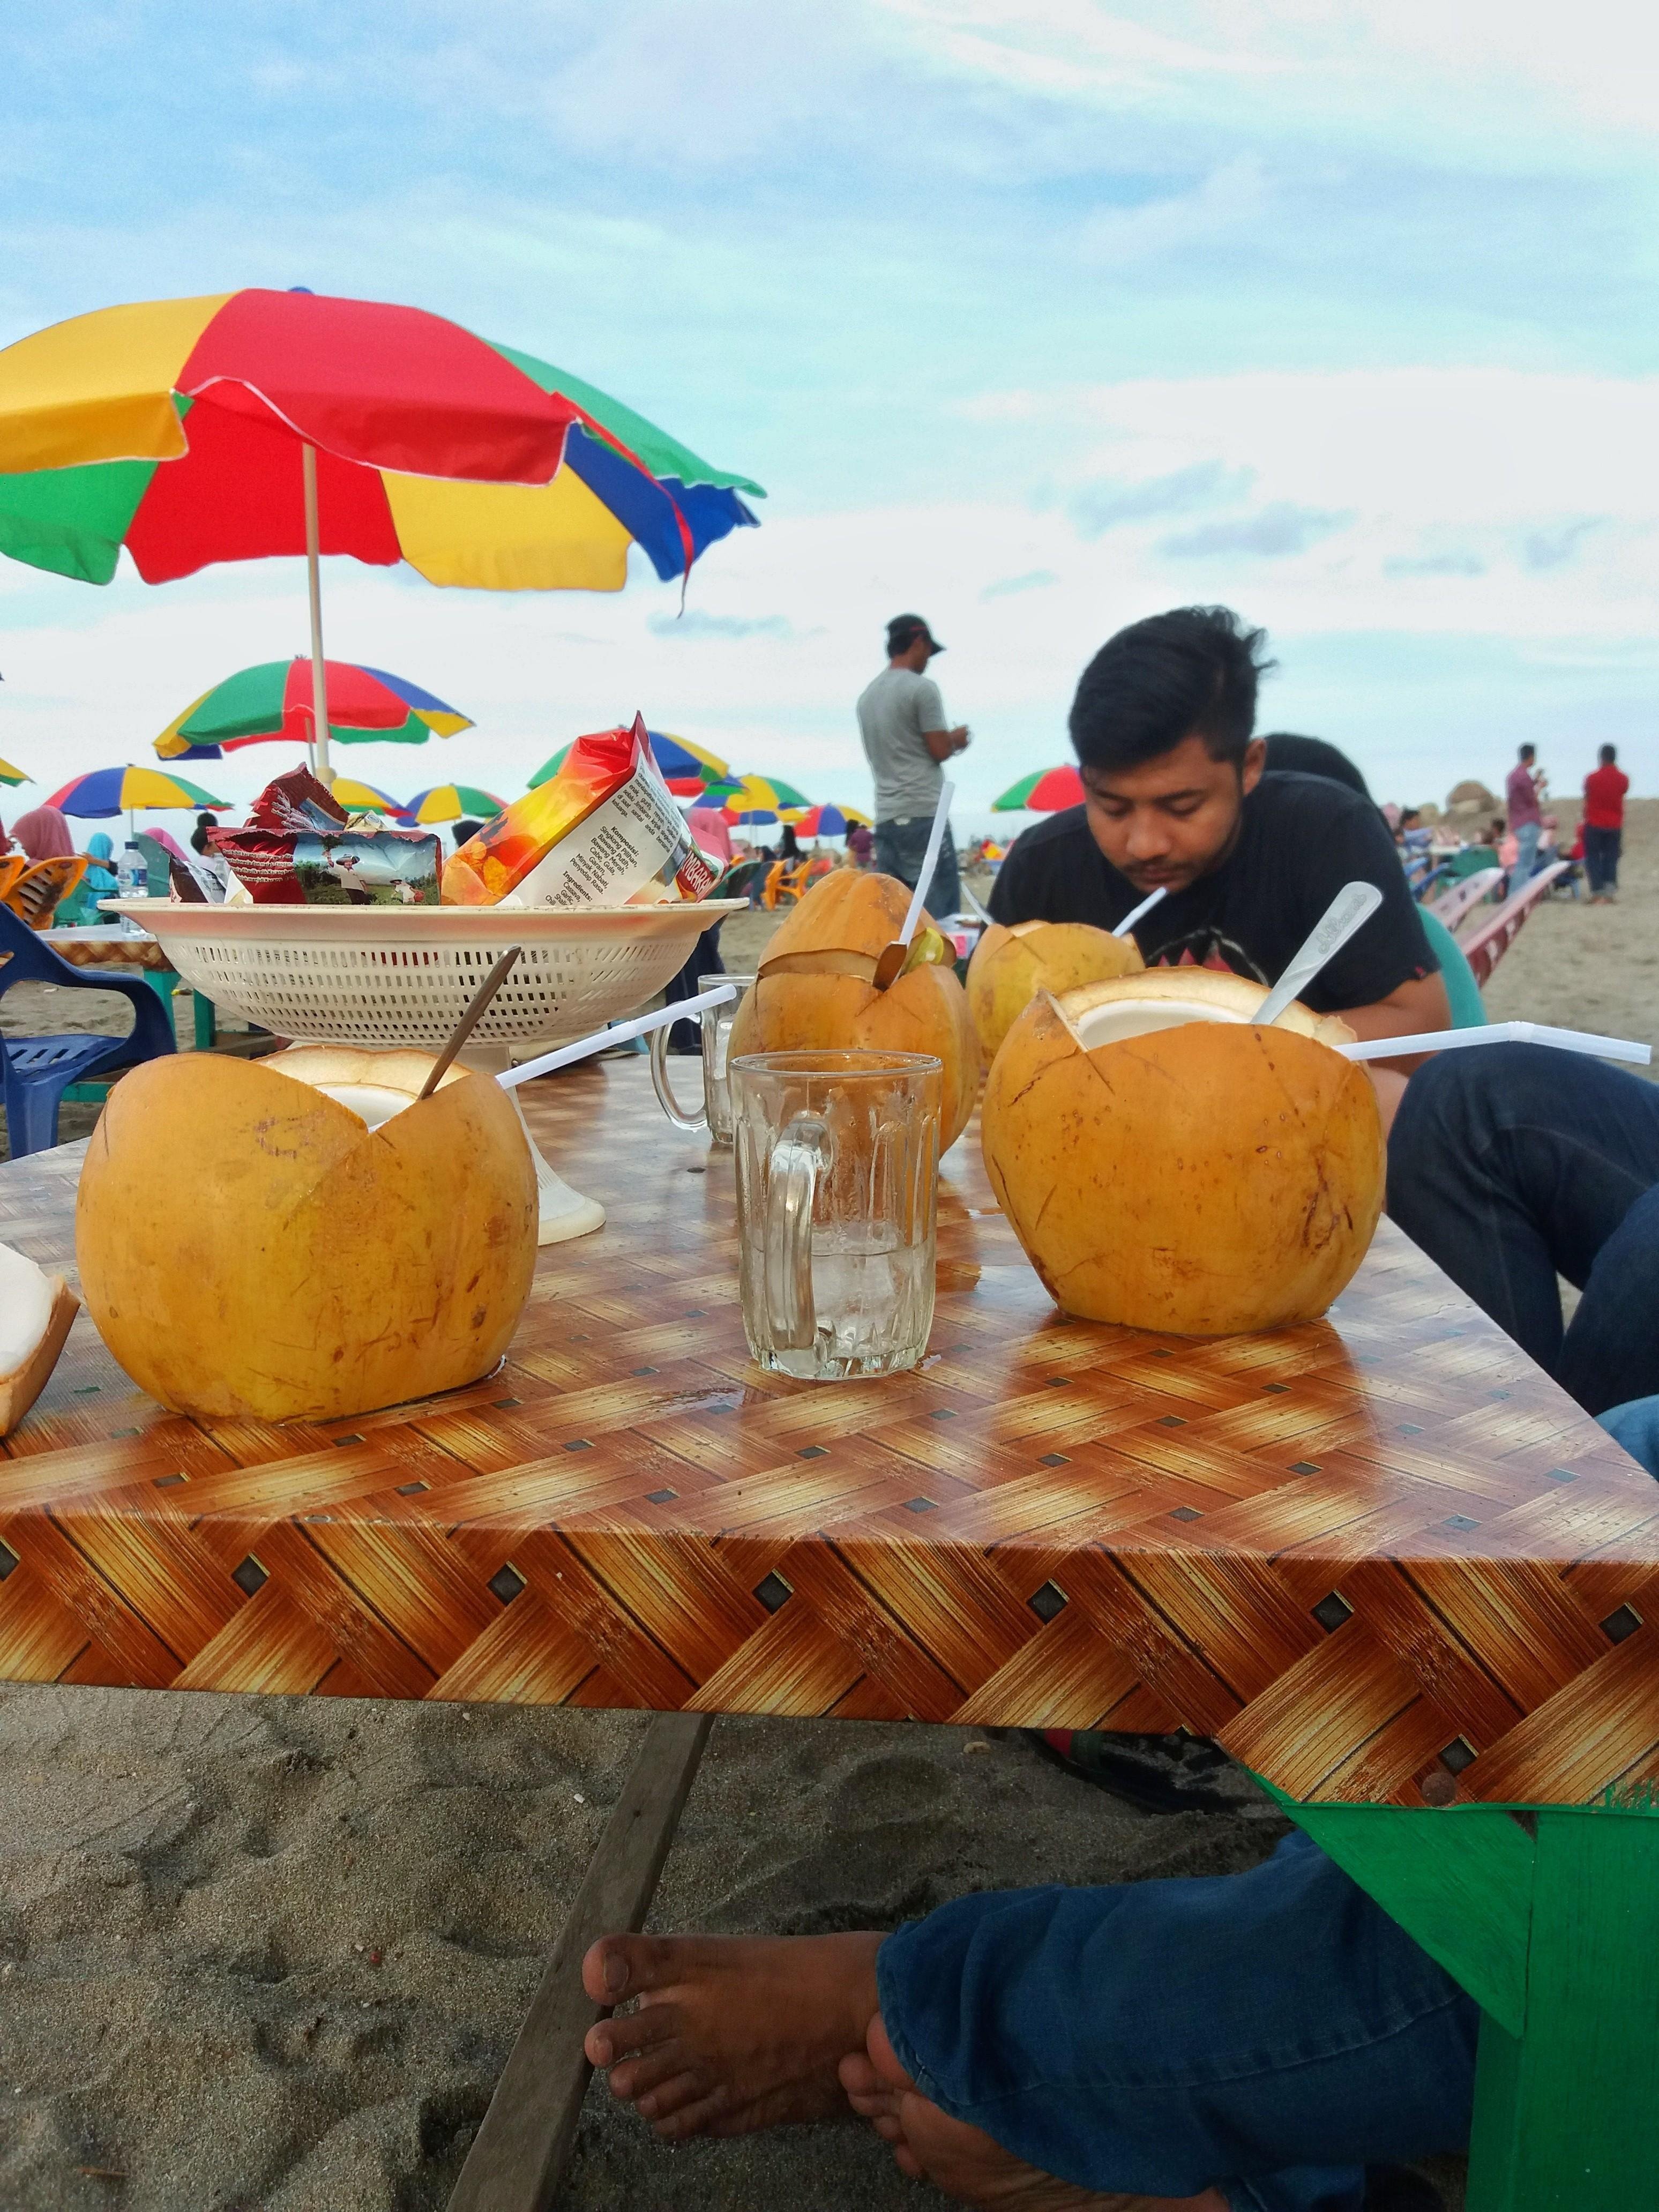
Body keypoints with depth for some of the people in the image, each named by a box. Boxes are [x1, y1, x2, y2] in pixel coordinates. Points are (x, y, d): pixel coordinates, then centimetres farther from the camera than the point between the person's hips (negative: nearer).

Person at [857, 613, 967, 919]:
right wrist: (956, 738, 13)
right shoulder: (922, 687, -6)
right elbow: (940, 750, -8)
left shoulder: (867, 695, 17)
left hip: (886, 817, 7)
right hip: (924, 814, -7)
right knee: (940, 911, -6)